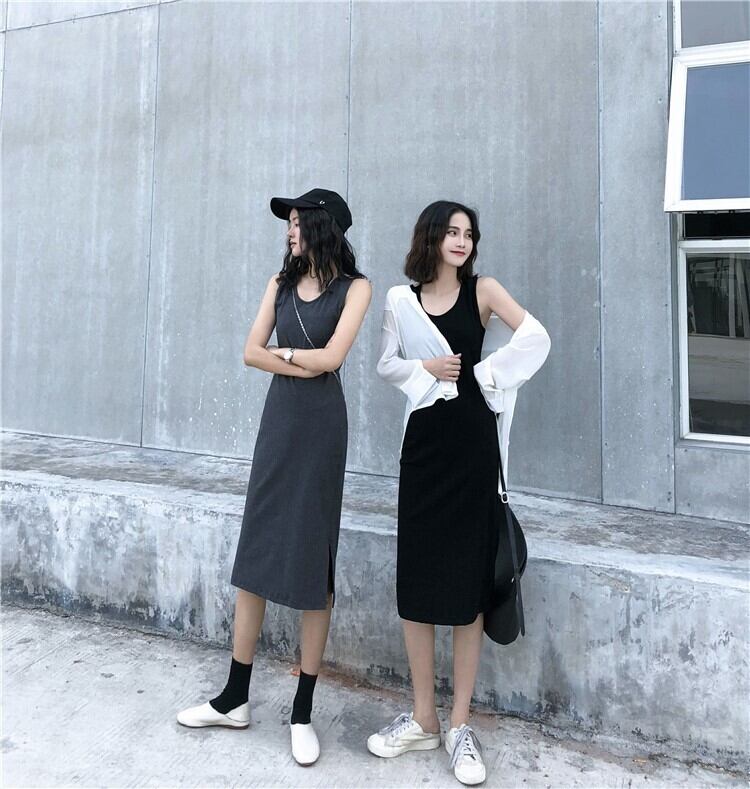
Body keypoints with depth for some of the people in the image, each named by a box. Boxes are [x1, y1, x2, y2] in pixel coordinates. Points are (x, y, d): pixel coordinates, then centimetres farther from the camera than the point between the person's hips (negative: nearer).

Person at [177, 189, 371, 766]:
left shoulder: (353, 286, -3)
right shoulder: (282, 282, 12)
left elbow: (331, 357, -14)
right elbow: (251, 352, 4)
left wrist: (283, 353, 0)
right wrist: (300, 364, -8)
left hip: (321, 423, -5)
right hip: (279, 417, 5)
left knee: (312, 558, 1)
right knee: (256, 550, 8)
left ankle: (303, 711, 14)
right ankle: (236, 698, 21)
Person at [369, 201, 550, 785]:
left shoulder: (483, 290, 2)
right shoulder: (402, 299, 8)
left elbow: (536, 338, -9)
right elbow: (385, 364, 10)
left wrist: (487, 374, -7)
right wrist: (423, 369, -7)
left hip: (473, 442, -2)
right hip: (424, 441, 2)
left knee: (467, 582, 1)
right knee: (416, 579, 4)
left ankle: (460, 726, 16)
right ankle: (424, 719, 21)